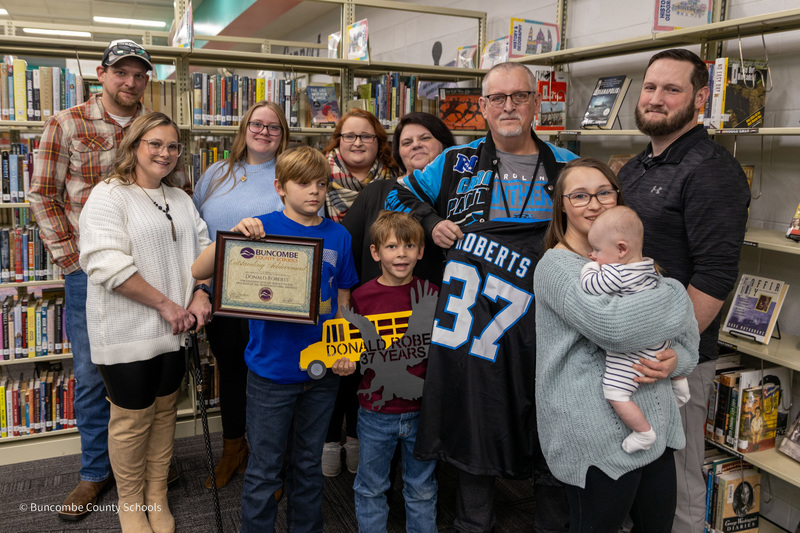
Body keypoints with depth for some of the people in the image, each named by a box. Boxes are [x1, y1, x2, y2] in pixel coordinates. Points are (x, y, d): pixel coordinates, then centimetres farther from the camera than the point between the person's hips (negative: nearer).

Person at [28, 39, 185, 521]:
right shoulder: (67, 124, -1)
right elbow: (44, 196, -1)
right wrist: (69, 258, -6)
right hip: (90, 272, -1)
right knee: (91, 377, 8)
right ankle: (97, 472, 25)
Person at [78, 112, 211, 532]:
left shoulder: (180, 198, 13)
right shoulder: (109, 196, -9)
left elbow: (201, 248, 14)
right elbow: (107, 263, -20)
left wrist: (200, 296, -4)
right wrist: (164, 304, -18)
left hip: (173, 328, 6)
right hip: (127, 332, -6)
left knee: (164, 410, 15)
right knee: (132, 418, 6)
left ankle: (157, 498, 32)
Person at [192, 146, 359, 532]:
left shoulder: (338, 236, 2)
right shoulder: (262, 228, -8)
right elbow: (198, 272, -13)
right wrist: (233, 236, -28)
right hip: (272, 371, -3)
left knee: (309, 464, 20)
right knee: (264, 471, 10)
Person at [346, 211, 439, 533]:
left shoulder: (431, 295, -3)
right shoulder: (363, 296, -6)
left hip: (421, 410, 1)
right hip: (375, 412, 0)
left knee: (422, 489, 17)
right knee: (371, 488, 17)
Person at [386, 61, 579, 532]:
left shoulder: (568, 167, 7)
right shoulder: (458, 163, 6)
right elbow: (400, 196, 18)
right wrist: (431, 223, 0)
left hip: (544, 327, 1)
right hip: (472, 320, 0)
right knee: (474, 428, 11)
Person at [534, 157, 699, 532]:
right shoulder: (556, 266, -12)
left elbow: (686, 330, 15)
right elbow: (612, 325, -29)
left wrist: (678, 357, -9)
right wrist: (676, 295, -13)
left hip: (656, 427, 7)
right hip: (598, 440, -7)